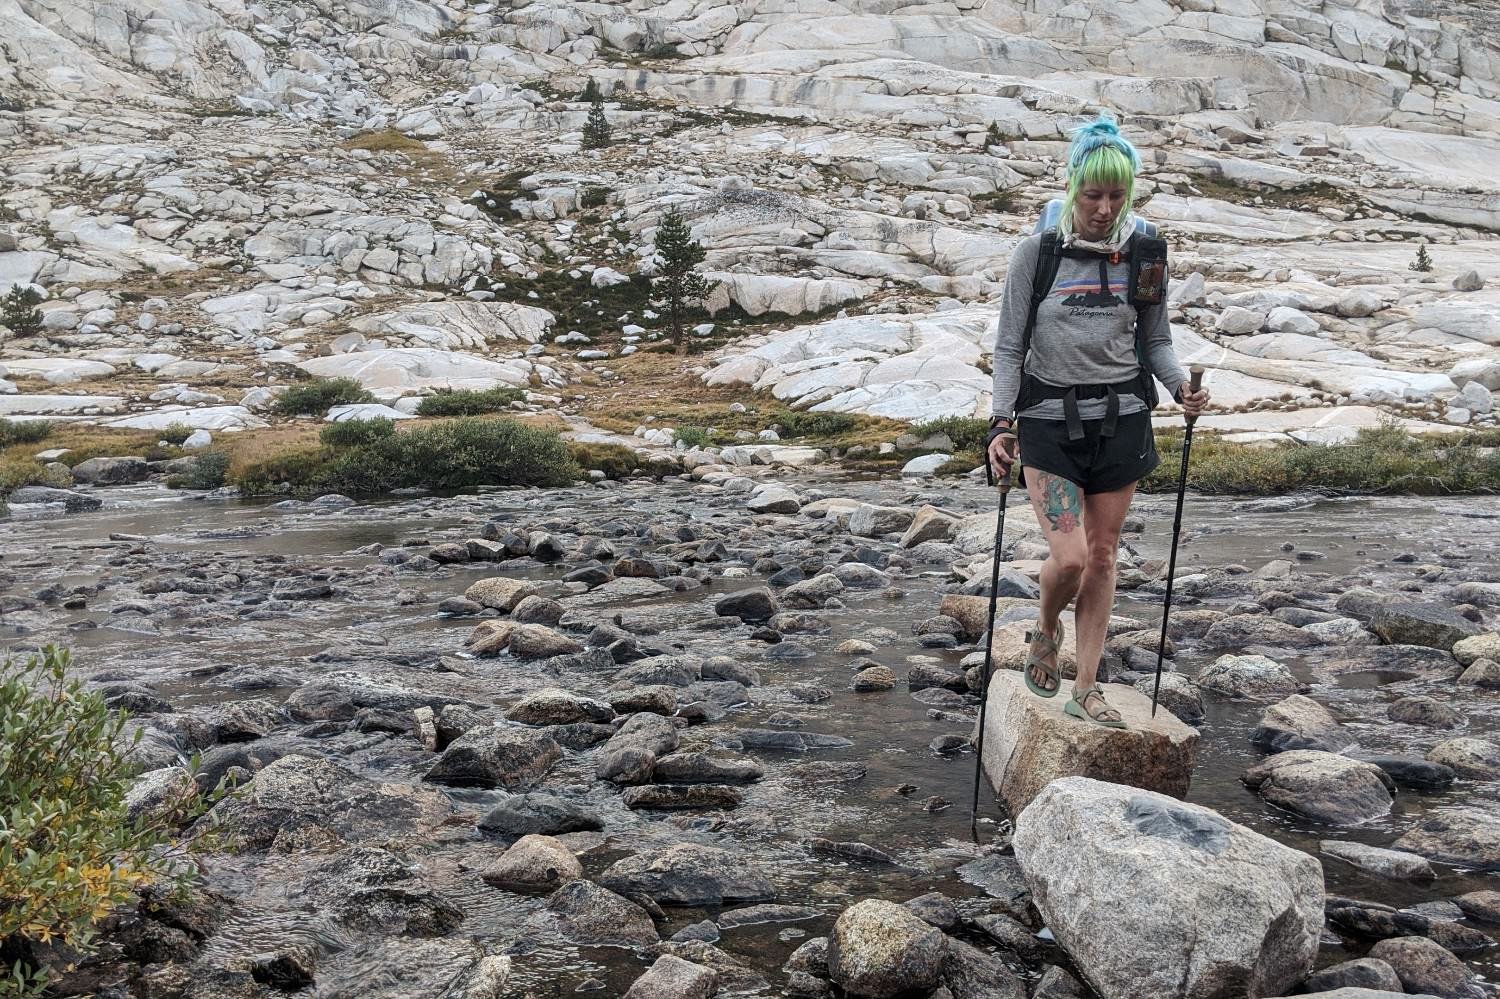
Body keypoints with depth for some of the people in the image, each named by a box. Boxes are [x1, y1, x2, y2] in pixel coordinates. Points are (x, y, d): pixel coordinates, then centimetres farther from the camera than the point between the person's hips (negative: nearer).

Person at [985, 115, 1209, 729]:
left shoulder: (1145, 254, 2)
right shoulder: (1037, 252, -7)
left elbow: (1156, 340, 11)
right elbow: (1009, 346, -3)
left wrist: (1181, 386, -8)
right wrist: (1002, 422, -13)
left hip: (1121, 418, 3)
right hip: (1049, 419, -3)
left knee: (1102, 556, 8)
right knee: (1069, 557, -13)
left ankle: (1086, 689, 20)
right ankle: (1046, 632, 22)